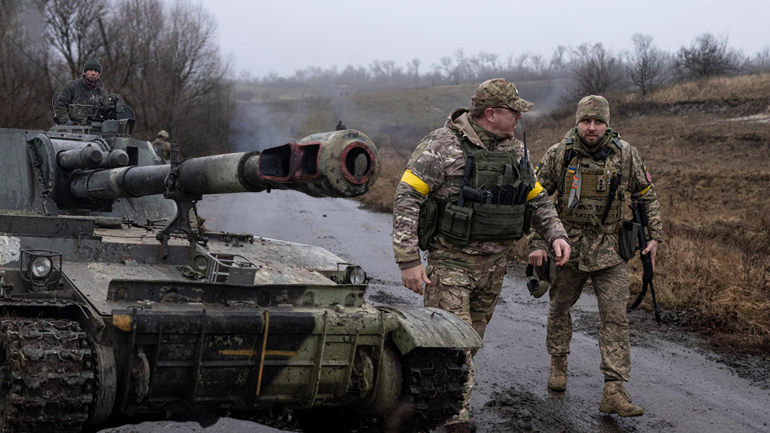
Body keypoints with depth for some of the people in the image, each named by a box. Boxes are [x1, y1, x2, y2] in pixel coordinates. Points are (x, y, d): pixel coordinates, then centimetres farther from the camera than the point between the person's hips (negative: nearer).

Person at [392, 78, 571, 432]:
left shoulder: (514, 150, 7)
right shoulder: (443, 145, -13)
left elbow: (537, 199, 17)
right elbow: (406, 198, -15)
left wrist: (556, 234, -2)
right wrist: (408, 260, -21)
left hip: (493, 264, 7)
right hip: (450, 261, -6)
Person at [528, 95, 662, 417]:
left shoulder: (626, 155, -4)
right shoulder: (558, 155, -7)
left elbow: (647, 196, 9)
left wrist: (654, 236, 2)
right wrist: (536, 243, -8)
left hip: (610, 250, 0)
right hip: (568, 246, 0)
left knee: (615, 317, -7)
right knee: (560, 307, 15)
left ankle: (614, 391, -7)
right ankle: (558, 363, 39)